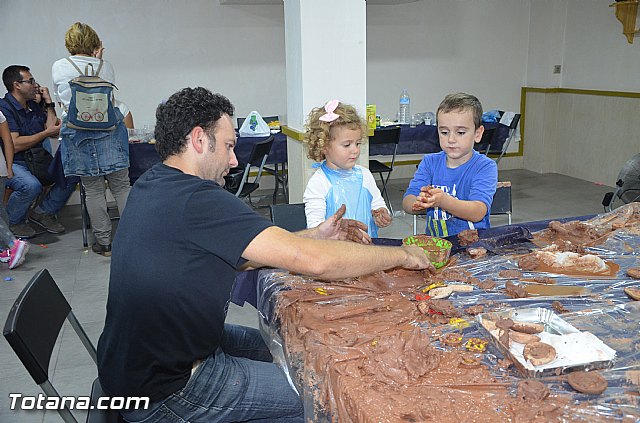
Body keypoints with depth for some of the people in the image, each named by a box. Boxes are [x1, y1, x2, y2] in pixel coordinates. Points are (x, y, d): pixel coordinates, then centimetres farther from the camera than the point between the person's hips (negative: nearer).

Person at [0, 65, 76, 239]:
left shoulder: (33, 106, 15)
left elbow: (54, 130, 11)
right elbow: (14, 145, -18)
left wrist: (49, 103, 8)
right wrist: (47, 132, -12)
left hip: (37, 162, 7)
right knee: (31, 185, -37)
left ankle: (43, 212, 2)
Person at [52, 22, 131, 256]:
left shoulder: (59, 67, 3)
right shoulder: (106, 66, 3)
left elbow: (60, 96, 17)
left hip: (77, 133, 0)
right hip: (110, 129, 1)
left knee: (93, 190, 4)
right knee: (121, 185, 5)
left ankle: (103, 242, 10)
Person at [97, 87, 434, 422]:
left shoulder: (151, 186, 2)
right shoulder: (196, 199, -28)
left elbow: (237, 255, 7)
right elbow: (313, 261, -28)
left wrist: (315, 236, 0)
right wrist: (403, 254, -13)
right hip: (162, 393, -9)